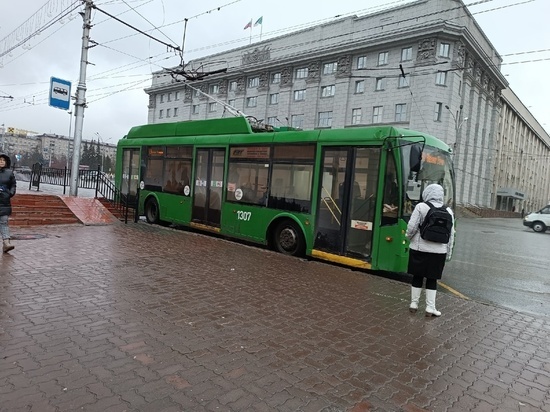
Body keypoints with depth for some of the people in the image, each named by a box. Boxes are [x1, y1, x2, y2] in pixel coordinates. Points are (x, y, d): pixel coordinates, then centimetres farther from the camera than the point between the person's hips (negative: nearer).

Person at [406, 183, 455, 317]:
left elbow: (412, 227, -14)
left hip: (419, 249, -2)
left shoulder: (421, 207, -9)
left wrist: (409, 236, 8)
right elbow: (451, 234, 5)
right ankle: (430, 307, 13)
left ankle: (414, 304, 20)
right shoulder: (448, 211, 2)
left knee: (417, 277, 10)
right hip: (439, 251, 2)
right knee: (432, 279, 11)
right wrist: (449, 253, 13)